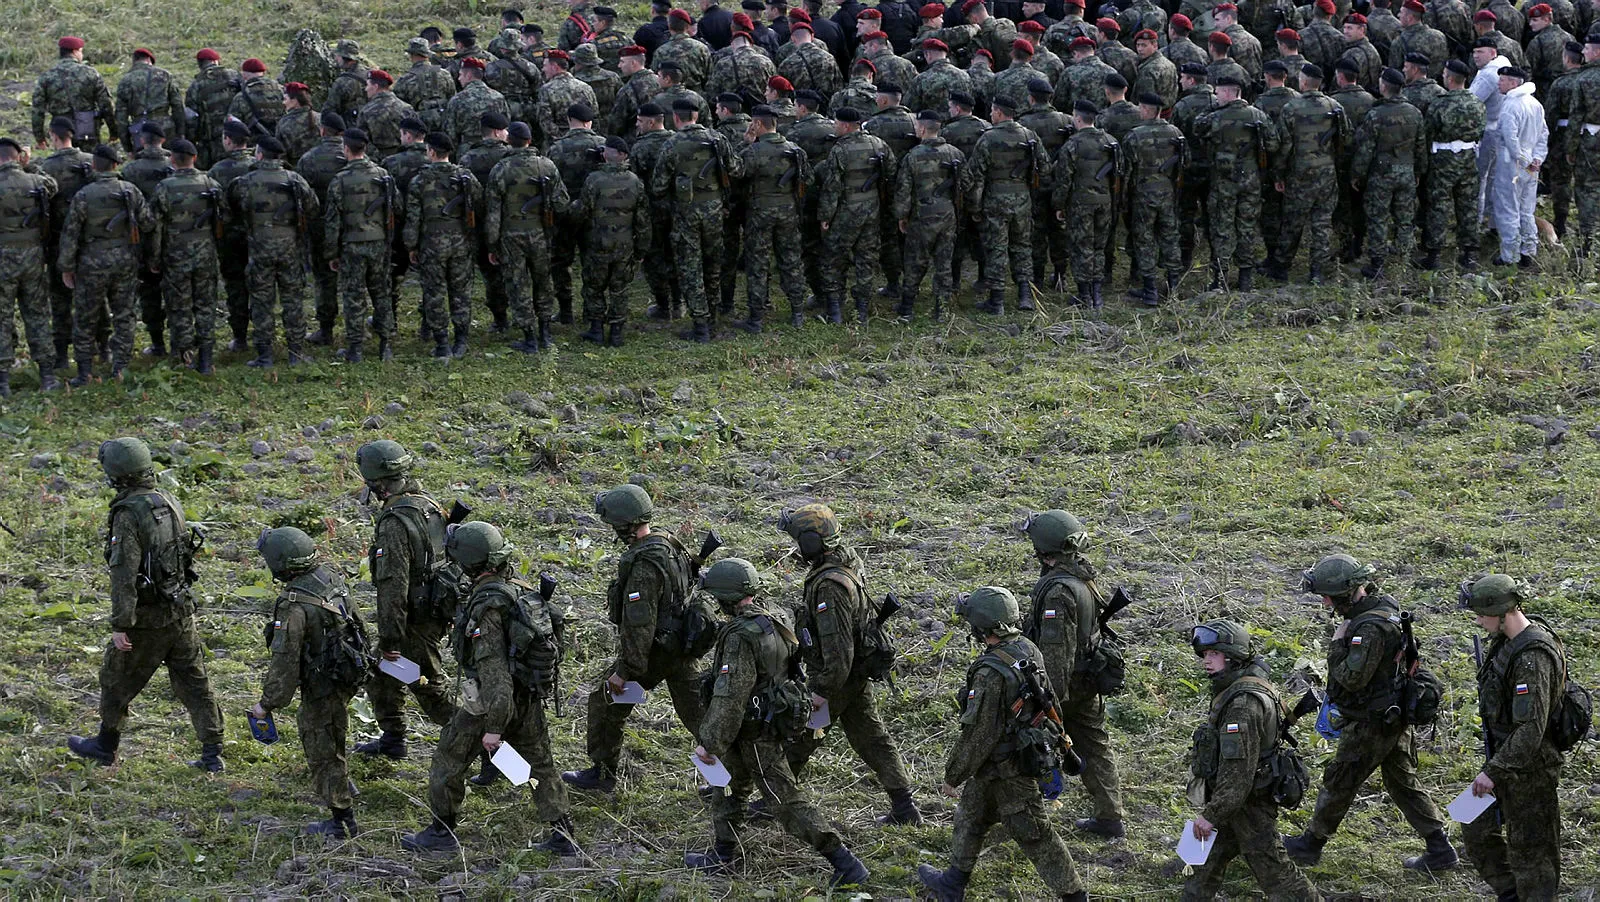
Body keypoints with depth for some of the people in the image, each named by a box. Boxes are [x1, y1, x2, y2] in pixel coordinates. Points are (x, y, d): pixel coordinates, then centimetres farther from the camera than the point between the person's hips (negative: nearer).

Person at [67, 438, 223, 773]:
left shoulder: (128, 515, -20)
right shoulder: (170, 503, 4)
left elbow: (124, 575, -24)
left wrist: (121, 625, -23)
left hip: (148, 617, -7)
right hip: (182, 611, 7)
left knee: (118, 679, 13)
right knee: (194, 683, 10)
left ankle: (106, 746, 29)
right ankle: (212, 756, 9)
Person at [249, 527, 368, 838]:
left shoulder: (294, 605, -29)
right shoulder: (330, 576, -4)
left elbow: (285, 661, -26)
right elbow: (357, 622, 10)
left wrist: (267, 703, -15)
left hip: (322, 685, -9)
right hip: (348, 674, 9)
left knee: (322, 751, 5)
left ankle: (343, 821, 14)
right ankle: (342, 784, 48)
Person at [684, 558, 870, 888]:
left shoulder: (741, 637, -26)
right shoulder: (776, 621, 3)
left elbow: (729, 697, -27)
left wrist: (709, 742, -20)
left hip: (754, 733, -10)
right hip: (773, 721, 10)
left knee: (787, 802, -4)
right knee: (729, 789, 23)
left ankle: (846, 865, -3)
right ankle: (723, 857, 33)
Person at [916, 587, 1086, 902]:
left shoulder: (991, 674, -32)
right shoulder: (1028, 650, -5)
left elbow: (977, 735, -26)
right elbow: (1046, 701, 9)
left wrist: (952, 777, -13)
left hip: (1007, 772, -9)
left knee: (1033, 834, 5)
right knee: (971, 816, 24)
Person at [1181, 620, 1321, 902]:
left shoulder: (1244, 702, -26)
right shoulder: (1231, 690, 8)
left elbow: (1239, 770, -28)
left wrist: (1212, 814, -23)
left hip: (1249, 804, -10)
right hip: (1235, 802, 10)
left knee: (1271, 868, 0)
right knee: (1207, 861, 16)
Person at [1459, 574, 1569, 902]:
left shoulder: (1533, 656, -28)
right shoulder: (1508, 640, 3)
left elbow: (1532, 727, -31)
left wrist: (1494, 771, -29)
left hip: (1528, 765, -10)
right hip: (1506, 756, 10)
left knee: (1530, 850, 3)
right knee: (1477, 830, 20)